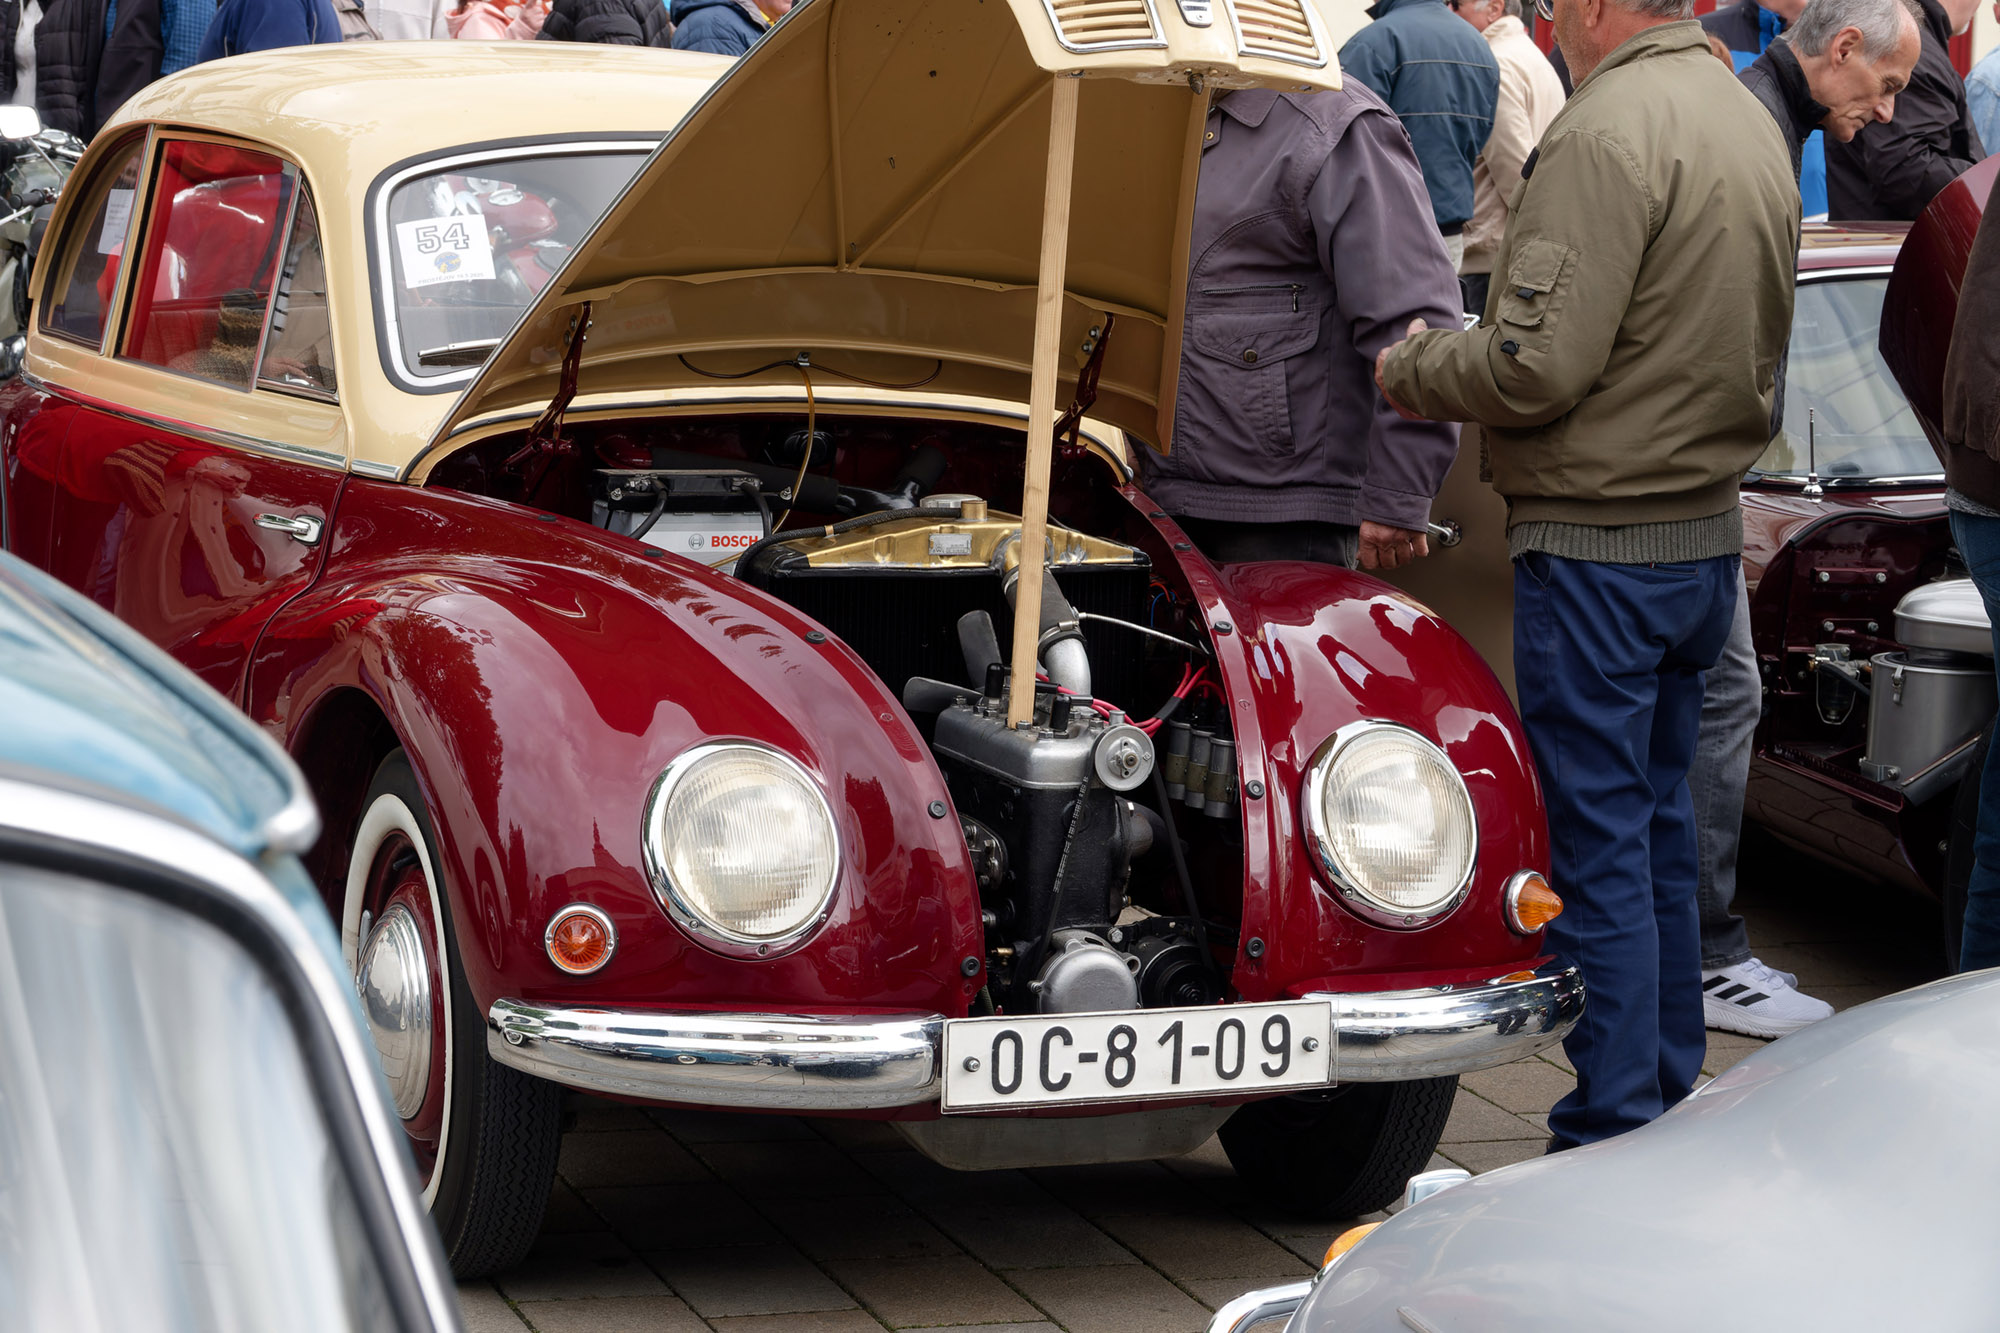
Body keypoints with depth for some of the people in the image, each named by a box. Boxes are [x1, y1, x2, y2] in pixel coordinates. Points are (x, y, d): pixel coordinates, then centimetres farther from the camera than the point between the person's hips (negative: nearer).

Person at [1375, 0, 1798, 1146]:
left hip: (1596, 547, -9)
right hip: (1710, 530, 9)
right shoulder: (1752, 122, 11)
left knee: (1597, 848, -4)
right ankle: (1671, 1111, 25)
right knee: (1662, 832, 17)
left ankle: (1614, 1143, -1)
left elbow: (1539, 367, -22)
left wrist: (1409, 371, -5)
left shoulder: (1611, 131, -19)